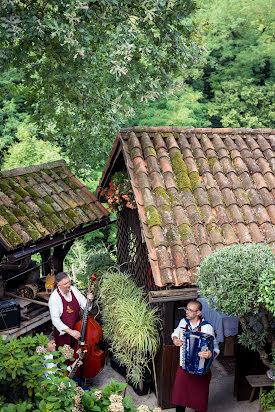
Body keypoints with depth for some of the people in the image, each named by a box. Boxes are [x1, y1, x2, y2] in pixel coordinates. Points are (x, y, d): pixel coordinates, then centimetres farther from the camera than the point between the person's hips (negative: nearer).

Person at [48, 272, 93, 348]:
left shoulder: (74, 290, -4)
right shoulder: (54, 298, -19)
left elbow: (84, 305, 3)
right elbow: (55, 319, -22)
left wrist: (89, 301, -20)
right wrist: (70, 332, -28)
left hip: (76, 331, 5)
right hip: (63, 333, -5)